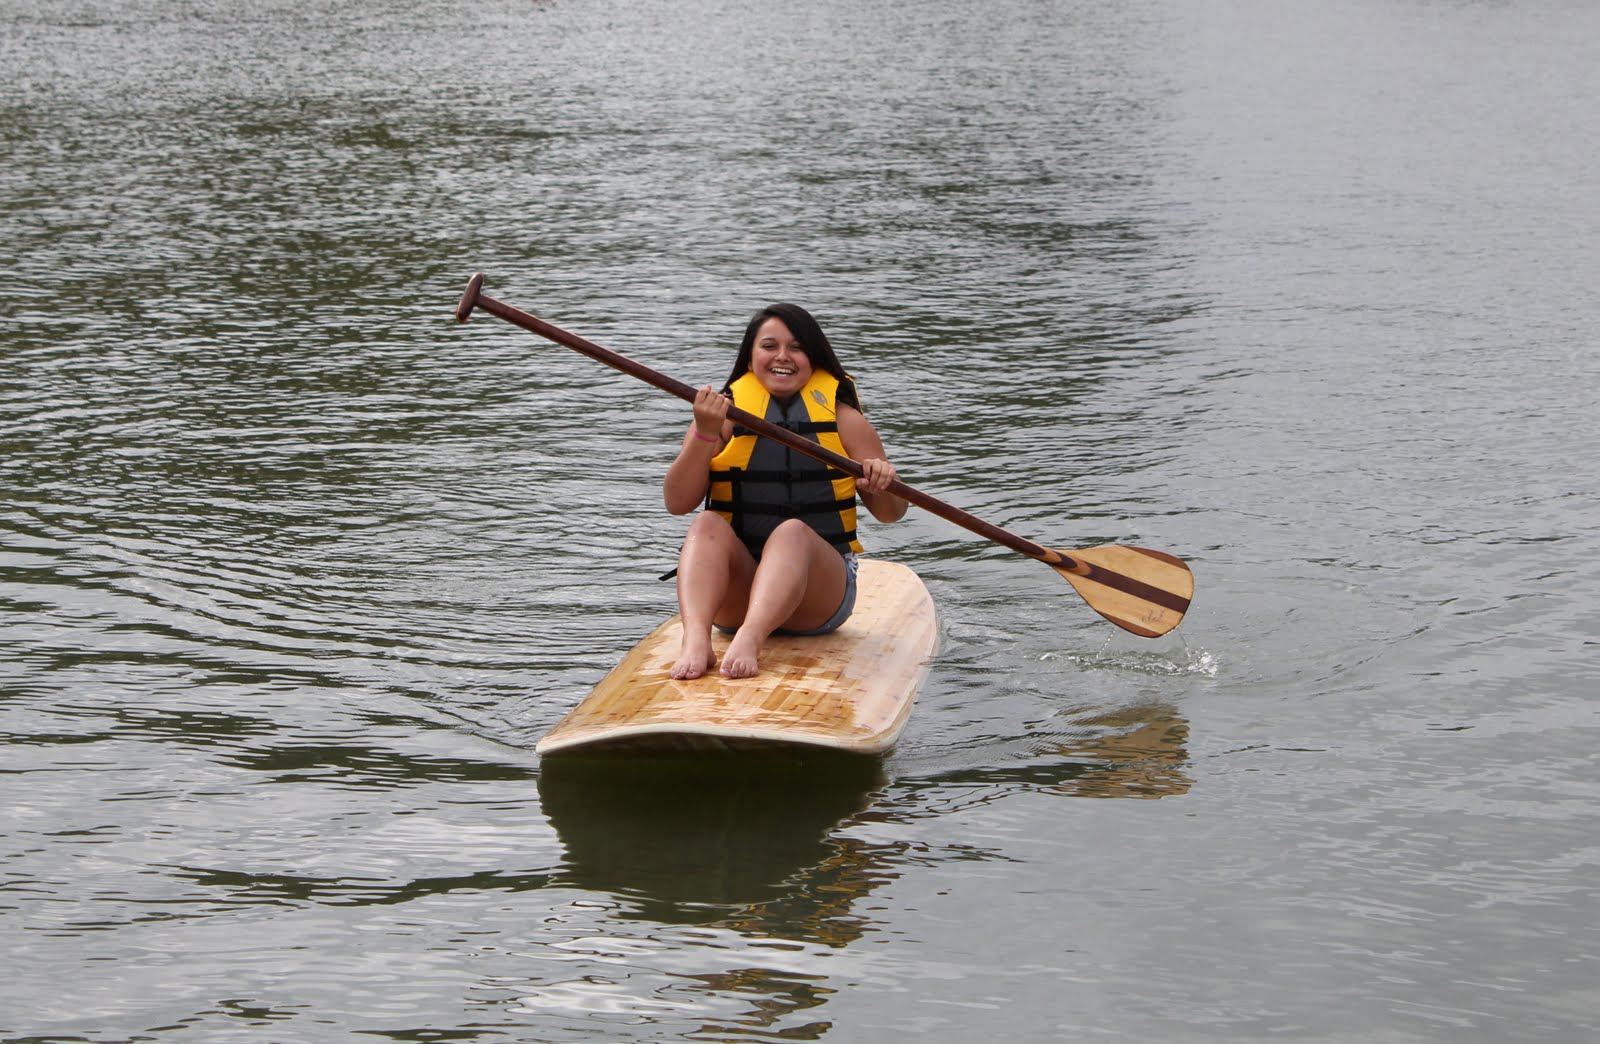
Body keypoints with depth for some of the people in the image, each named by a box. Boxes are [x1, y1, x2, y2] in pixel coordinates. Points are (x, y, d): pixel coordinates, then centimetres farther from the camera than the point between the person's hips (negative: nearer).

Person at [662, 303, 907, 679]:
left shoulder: (842, 418, 8)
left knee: (793, 531, -31)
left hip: (818, 592, -1)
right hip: (735, 590, 1)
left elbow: (891, 513, 9)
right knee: (708, 525, -28)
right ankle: (695, 639, -51)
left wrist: (882, 486, -14)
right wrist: (705, 436, -19)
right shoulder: (723, 414, 7)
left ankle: (750, 639, -57)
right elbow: (677, 503, -4)